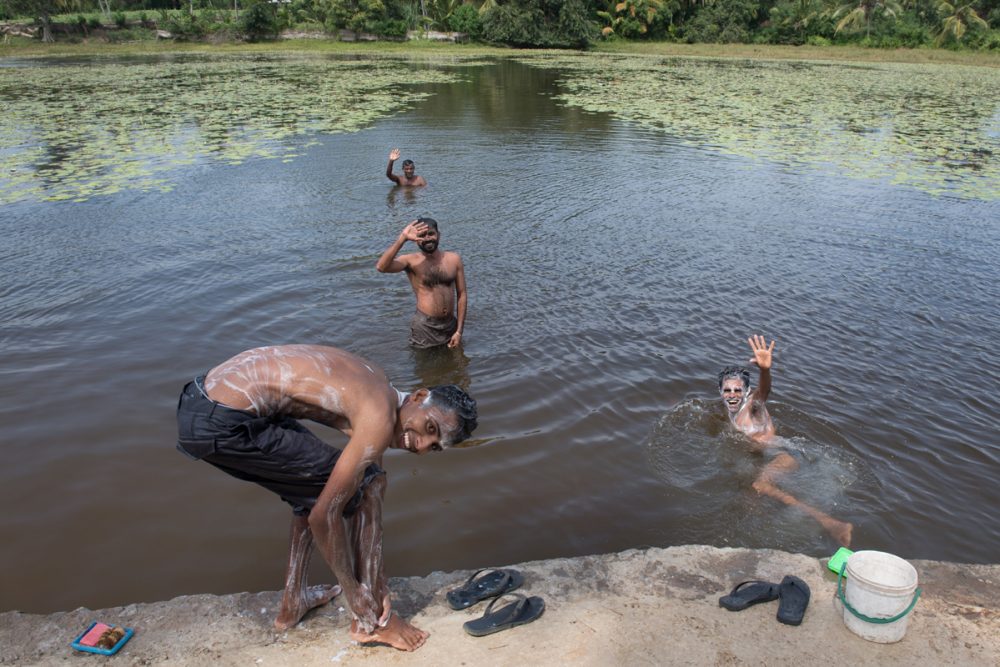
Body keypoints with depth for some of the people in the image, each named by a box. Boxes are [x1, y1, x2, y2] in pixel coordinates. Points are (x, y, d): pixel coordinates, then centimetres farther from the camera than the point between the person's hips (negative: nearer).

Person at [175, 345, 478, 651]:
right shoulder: (380, 421, -16)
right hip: (221, 424, -9)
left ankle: (292, 602, 33)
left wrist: (374, 575, 18)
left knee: (314, 483, 23)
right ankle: (369, 619, 12)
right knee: (358, 483, -1)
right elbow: (323, 515, -13)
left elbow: (368, 499, 16)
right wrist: (358, 600, -1)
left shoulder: (377, 389, 12)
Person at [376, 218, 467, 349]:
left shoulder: (454, 259, 2)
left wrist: (459, 331, 0)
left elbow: (462, 295, 4)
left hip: (451, 325, 3)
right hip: (424, 327, -3)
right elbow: (381, 267, -26)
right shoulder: (411, 261, -7)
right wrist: (402, 238, -29)